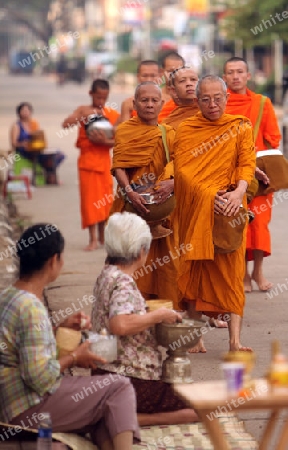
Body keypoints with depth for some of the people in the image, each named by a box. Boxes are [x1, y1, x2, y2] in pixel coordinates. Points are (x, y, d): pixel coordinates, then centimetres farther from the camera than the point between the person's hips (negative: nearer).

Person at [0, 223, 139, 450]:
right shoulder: (31, 308, -21)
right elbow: (40, 378, -26)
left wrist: (61, 328, 12)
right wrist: (74, 357, -10)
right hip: (30, 409, -10)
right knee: (120, 387, -3)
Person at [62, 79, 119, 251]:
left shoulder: (113, 114, 1)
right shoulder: (83, 111, 0)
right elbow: (66, 124, -14)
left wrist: (105, 141, -21)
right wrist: (84, 116, -24)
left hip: (104, 160, 1)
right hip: (87, 160, -1)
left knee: (105, 199, 5)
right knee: (89, 198, -2)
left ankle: (102, 236, 18)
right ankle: (93, 239, 0)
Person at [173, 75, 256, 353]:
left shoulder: (241, 127, 7)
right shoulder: (185, 131, 5)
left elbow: (247, 162, -3)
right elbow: (182, 169, -4)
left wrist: (239, 191, -22)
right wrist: (210, 196, -17)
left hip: (229, 211, 0)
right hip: (193, 208, 1)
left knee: (231, 270, -6)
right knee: (194, 269, 2)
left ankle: (234, 340, -11)